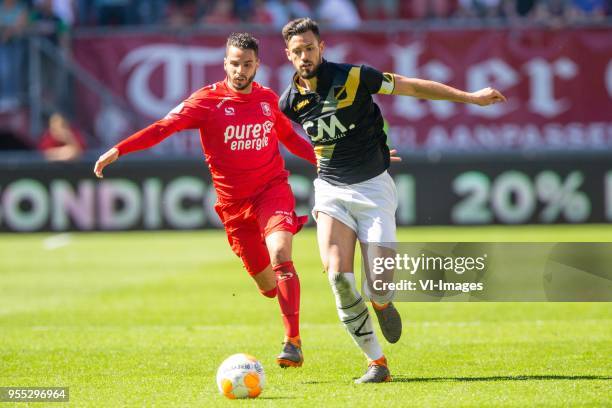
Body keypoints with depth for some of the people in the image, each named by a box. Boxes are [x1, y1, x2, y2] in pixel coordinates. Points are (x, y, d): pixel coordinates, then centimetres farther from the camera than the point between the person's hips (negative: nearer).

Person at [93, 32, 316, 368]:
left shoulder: (268, 99, 4)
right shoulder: (207, 101, -7)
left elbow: (289, 137, 22)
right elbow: (163, 128, -16)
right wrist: (118, 150, -27)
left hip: (272, 190, 0)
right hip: (233, 202, 0)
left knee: (280, 255, -25)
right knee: (266, 284, 4)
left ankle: (293, 343, -25)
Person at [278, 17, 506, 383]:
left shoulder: (352, 78, -12)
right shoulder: (290, 101, -2)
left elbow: (413, 87, -5)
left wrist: (470, 97, -4)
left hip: (373, 188, -3)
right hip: (331, 190, 3)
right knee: (337, 273, -18)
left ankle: (382, 304, 28)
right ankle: (377, 363, -6)